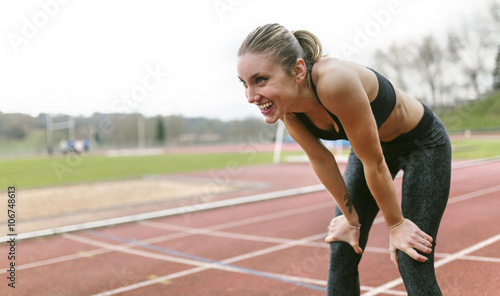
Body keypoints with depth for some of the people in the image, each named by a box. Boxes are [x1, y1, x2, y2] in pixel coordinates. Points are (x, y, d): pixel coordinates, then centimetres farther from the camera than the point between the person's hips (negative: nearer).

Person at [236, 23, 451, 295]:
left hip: (423, 144, -5)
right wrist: (351, 219, 2)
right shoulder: (283, 103, -21)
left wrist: (396, 224, -15)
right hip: (373, 145, 6)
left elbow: (374, 163, -29)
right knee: (341, 253, 2)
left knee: (413, 263, -7)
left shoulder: (335, 82, -41)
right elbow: (321, 160, -7)